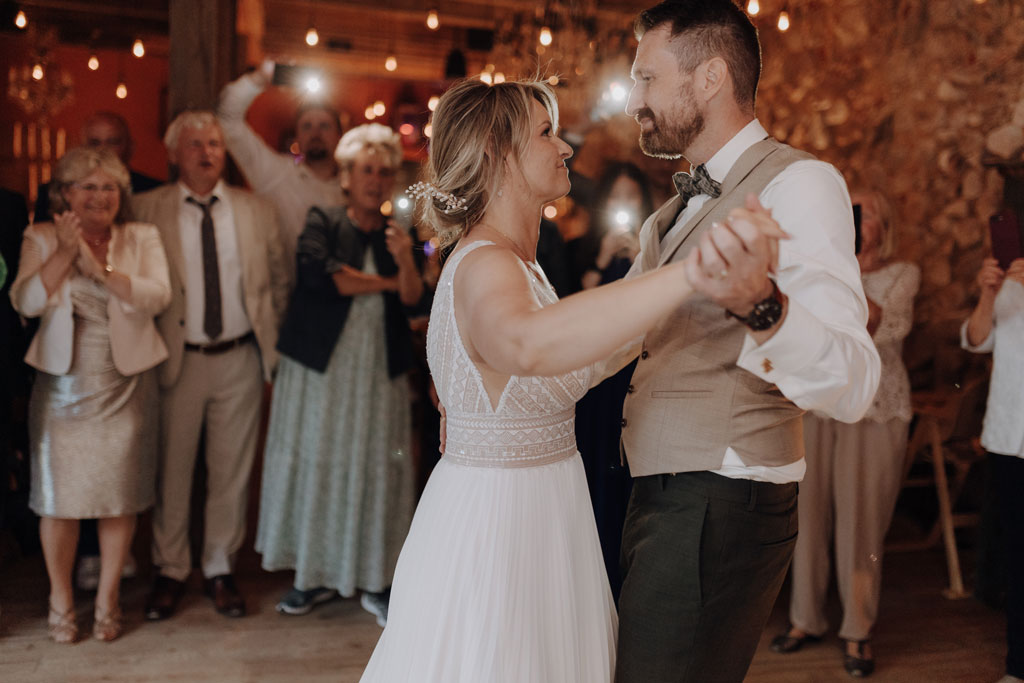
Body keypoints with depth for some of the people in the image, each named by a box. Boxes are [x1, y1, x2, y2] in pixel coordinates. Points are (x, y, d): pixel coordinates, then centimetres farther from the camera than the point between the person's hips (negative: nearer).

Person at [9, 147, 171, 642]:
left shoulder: (142, 237, 4)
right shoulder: (41, 239, 4)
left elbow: (157, 296, -12)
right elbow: (26, 302, -8)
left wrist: (99, 267, -22)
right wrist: (65, 253, -17)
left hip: (126, 385, 0)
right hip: (62, 384, 0)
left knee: (121, 494, 3)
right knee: (58, 494, 4)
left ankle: (107, 600, 19)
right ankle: (60, 601, 21)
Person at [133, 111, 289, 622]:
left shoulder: (257, 211, 7)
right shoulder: (146, 210, 0)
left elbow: (278, 281, 13)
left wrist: (269, 340, 8)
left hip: (240, 360, 2)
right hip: (177, 360, -1)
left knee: (232, 470, 8)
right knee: (171, 469, 5)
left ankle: (220, 570, 23)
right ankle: (170, 571, 22)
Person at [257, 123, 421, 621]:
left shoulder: (398, 234, 9)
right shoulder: (323, 223, 2)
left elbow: (413, 298, -4)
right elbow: (318, 275, -17)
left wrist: (405, 261, -24)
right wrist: (387, 282, -8)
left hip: (379, 370, 2)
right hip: (323, 364, -1)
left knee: (376, 466, 3)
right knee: (316, 462, 4)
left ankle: (375, 580, 13)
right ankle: (315, 574, 19)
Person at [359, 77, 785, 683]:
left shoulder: (514, 262, 11)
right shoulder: (484, 266, -23)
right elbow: (528, 344, -49)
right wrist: (695, 271, -55)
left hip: (535, 515, 10)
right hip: (495, 520, -10)